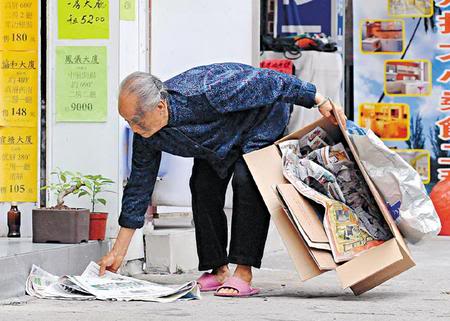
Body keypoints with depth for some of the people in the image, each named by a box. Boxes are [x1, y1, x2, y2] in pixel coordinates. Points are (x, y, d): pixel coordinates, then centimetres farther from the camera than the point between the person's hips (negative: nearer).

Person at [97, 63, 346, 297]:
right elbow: (139, 186, -9)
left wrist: (320, 101, -24)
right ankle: (218, 270, 2)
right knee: (203, 187, -8)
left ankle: (244, 272, -23)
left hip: (263, 118, -6)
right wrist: (118, 252, -8)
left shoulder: (205, 92, -43)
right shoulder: (147, 135, -21)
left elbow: (266, 81, -33)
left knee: (247, 181, -24)